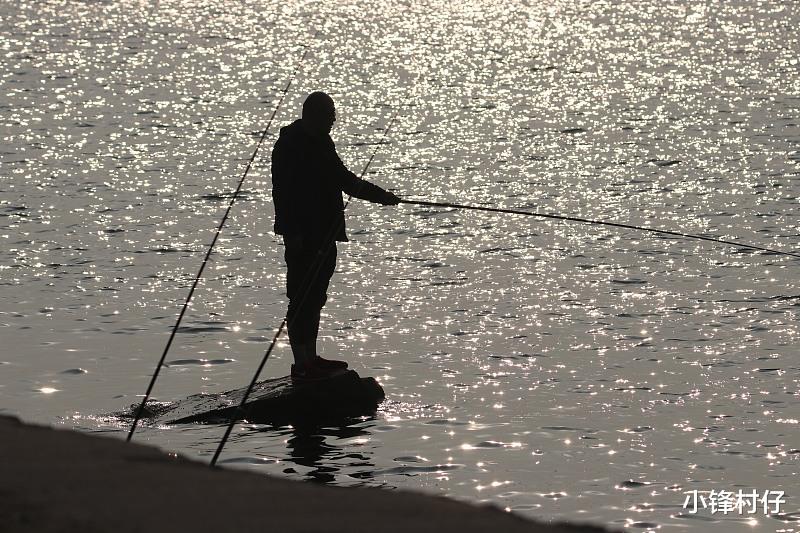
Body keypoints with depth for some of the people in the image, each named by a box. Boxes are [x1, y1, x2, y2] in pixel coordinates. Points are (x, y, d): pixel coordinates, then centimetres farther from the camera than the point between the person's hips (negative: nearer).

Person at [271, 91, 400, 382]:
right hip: (303, 237, -9)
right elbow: (282, 191, -18)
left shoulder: (320, 143, 16)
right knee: (302, 300, -8)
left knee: (314, 298, 14)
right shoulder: (290, 145, -12)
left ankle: (311, 358, 21)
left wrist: (384, 197, 23)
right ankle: (302, 365, -6)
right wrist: (291, 231, -24)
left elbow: (344, 180, 25)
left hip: (323, 235, 9)